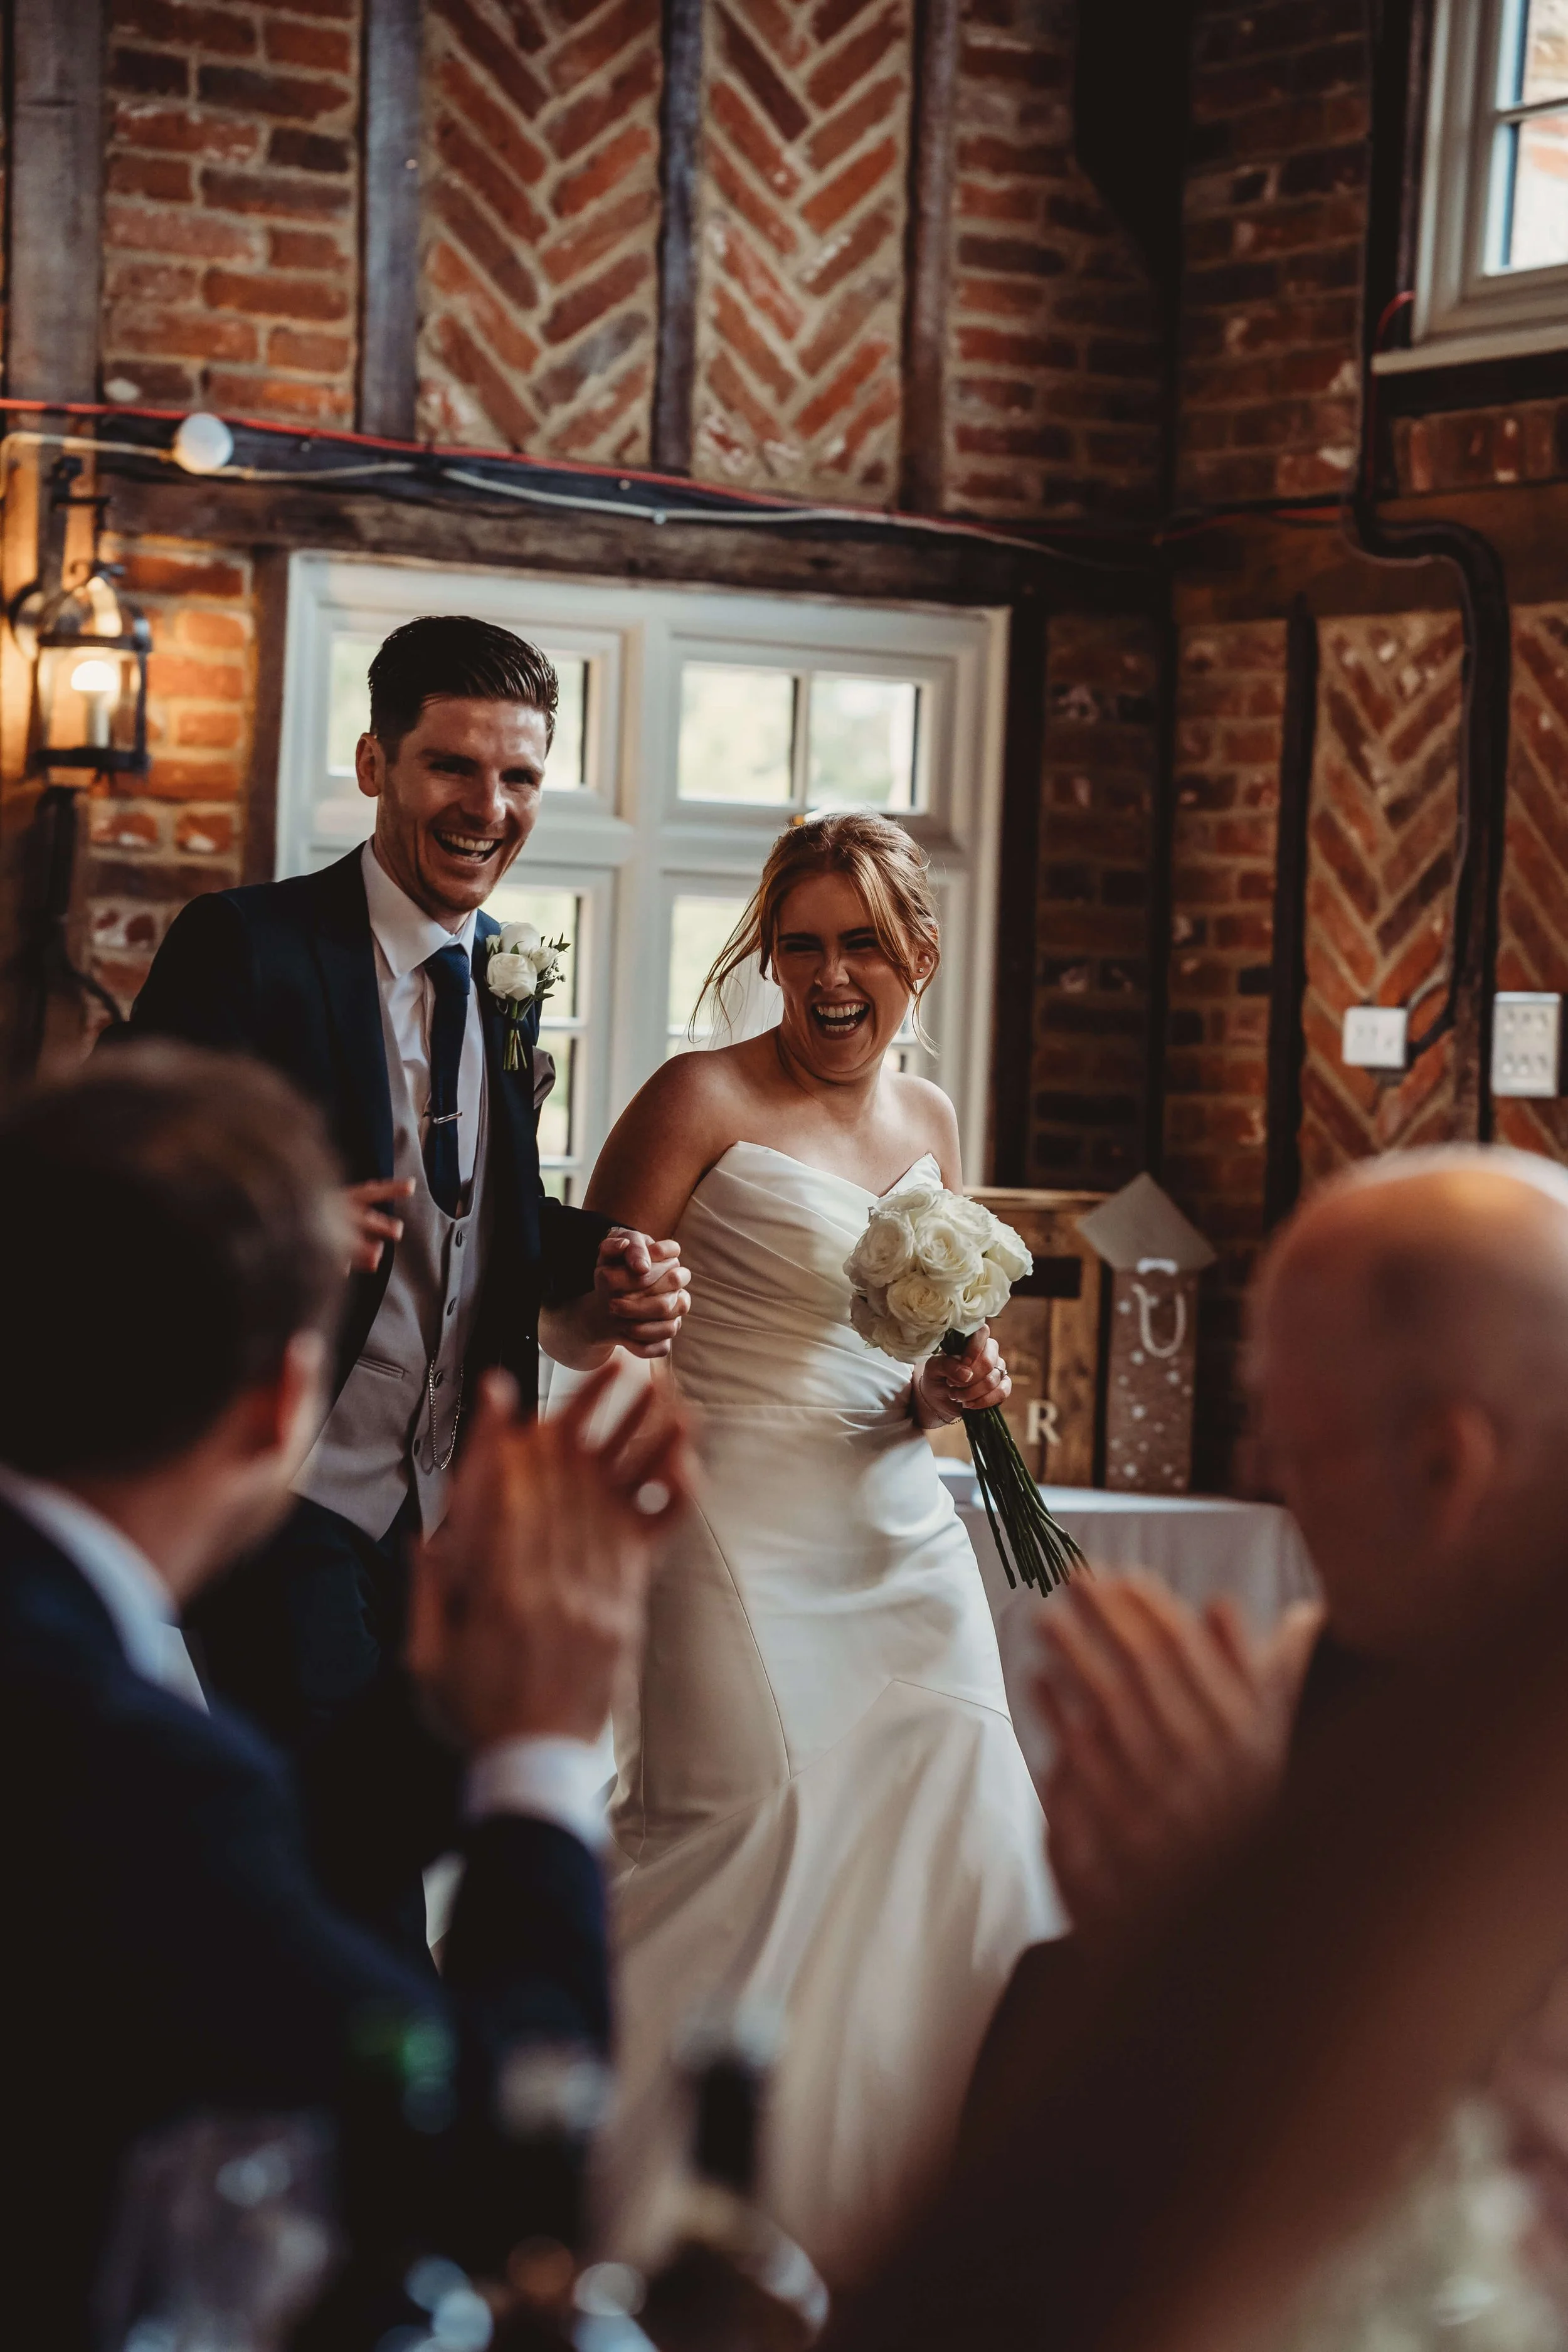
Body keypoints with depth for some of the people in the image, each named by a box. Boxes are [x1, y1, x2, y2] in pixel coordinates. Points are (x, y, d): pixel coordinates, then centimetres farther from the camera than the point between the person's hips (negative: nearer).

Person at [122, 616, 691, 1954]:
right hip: (289, 1502, -7)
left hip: (449, 1516, 7)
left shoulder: (507, 978, 12)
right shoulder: (248, 948, -9)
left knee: (411, 1833, 12)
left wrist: (599, 1292, -2)